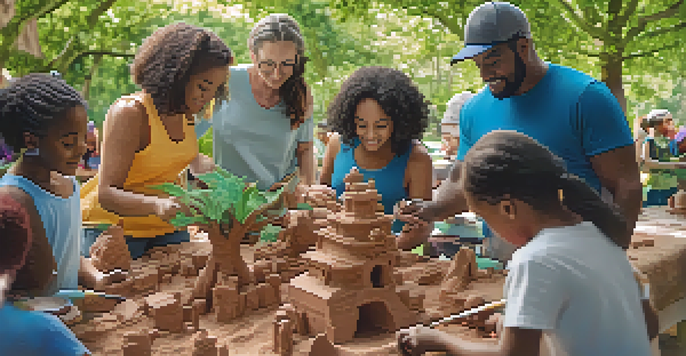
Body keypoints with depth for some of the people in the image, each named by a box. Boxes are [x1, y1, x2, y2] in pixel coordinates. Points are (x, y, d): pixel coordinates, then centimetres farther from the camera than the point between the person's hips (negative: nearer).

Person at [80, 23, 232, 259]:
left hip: (166, 228, 6)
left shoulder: (186, 112, 4)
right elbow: (106, 194, -27)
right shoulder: (129, 113, -19)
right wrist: (157, 205, -45)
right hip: (114, 226, -6)